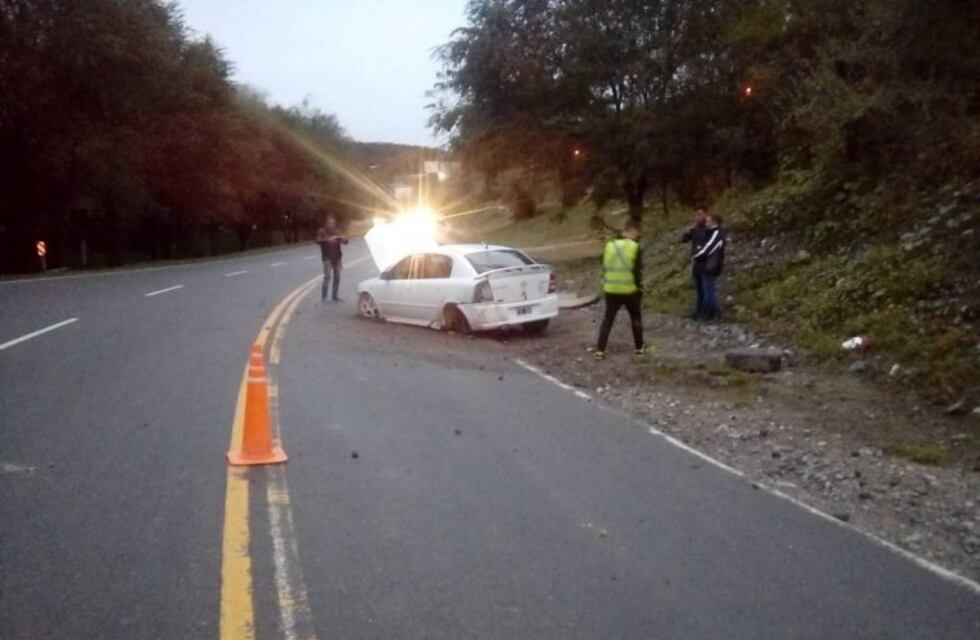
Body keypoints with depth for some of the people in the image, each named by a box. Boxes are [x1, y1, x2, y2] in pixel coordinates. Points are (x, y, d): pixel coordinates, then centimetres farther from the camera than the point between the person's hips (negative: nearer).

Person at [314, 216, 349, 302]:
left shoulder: (337, 232, 13)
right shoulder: (322, 231, 0)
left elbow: (345, 241, 7)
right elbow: (317, 240, -17)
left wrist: (343, 238, -16)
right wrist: (328, 239, -30)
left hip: (337, 257, 5)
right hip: (327, 258, -5)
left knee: (337, 277, 4)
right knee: (327, 276, -14)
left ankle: (335, 296, 12)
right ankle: (323, 296, -5)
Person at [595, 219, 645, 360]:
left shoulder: (610, 245, 4)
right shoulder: (635, 248, -9)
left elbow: (605, 268, 10)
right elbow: (637, 271, -9)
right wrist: (639, 288, 2)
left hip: (611, 290, 3)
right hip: (630, 290, -3)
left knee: (608, 320, 9)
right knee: (636, 318, 17)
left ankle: (600, 351, 2)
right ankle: (639, 348, 25)